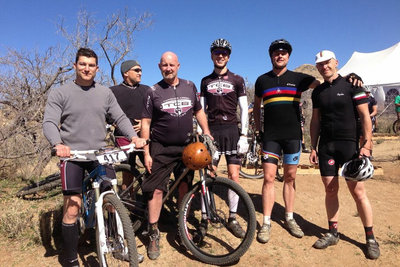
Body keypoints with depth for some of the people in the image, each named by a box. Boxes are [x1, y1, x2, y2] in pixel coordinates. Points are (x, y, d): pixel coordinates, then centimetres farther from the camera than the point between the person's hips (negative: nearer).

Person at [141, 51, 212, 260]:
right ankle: (153, 234, 12)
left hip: (186, 147, 3)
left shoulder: (189, 86, 9)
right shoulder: (153, 92, -1)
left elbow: (199, 111, 17)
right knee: (156, 189, -3)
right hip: (161, 149, -2)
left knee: (184, 188, 8)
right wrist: (146, 152, -7)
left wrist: (206, 133, 5)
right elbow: (146, 123, -1)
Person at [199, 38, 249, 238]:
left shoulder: (237, 80, 7)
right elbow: (201, 110, 13)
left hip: (231, 131, -1)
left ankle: (232, 219, 14)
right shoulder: (206, 81, 13)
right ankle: (204, 218, 11)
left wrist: (244, 135, -5)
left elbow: (244, 109, 4)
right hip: (211, 131, 1)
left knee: (234, 176, -1)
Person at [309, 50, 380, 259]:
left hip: (349, 145, -4)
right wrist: (314, 147, 9)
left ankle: (370, 237, 15)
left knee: (358, 191, -1)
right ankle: (333, 233, 20)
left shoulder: (351, 85, -2)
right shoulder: (318, 92, 11)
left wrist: (367, 144, -12)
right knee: (330, 190, 8)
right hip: (326, 146, 4)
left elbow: (365, 116, -4)